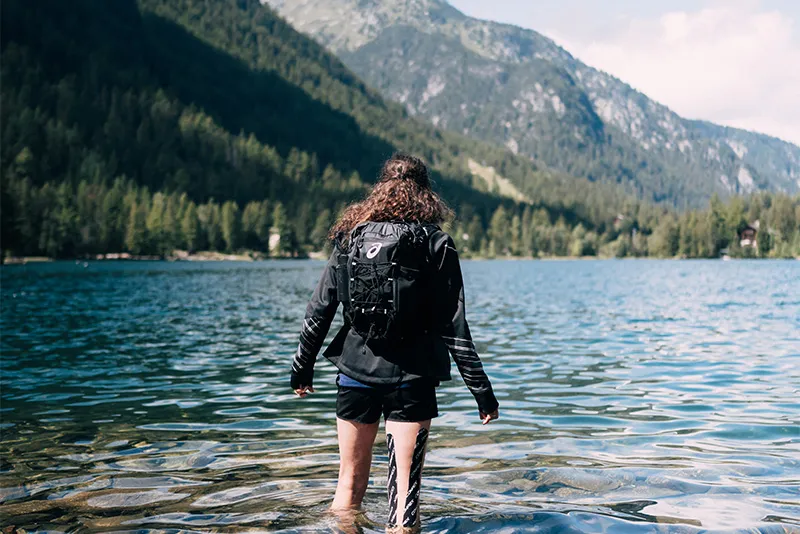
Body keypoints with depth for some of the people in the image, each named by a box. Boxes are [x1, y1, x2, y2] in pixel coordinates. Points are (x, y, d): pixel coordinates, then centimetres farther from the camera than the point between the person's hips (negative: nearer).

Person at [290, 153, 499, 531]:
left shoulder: (350, 237, 3)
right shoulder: (436, 245, -4)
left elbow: (319, 312, 4)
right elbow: (453, 327, -7)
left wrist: (302, 369, 16)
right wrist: (481, 390, -2)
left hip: (356, 372, 3)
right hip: (411, 379, -2)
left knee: (350, 482, 17)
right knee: (405, 486, 3)